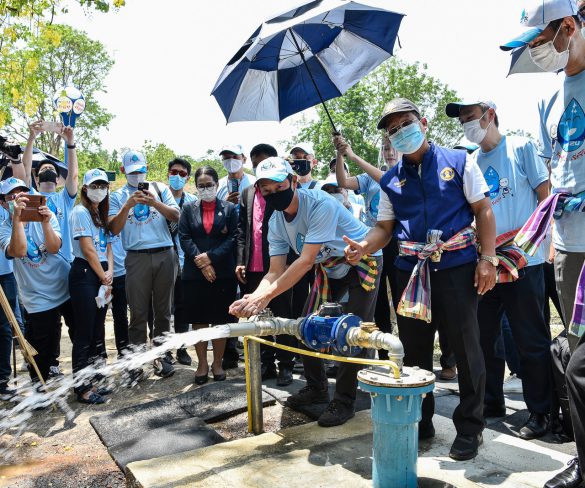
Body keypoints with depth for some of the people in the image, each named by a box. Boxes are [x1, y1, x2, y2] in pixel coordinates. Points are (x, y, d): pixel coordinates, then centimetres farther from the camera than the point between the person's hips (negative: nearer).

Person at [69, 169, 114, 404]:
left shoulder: (101, 214, 18)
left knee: (97, 331, 11)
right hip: (85, 273, -8)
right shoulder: (80, 212, -7)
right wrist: (104, 278, -8)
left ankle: (91, 380, 21)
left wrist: (109, 272, -3)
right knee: (84, 333, -3)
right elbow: (88, 249, -12)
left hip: (101, 275, 8)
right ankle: (81, 387, 5)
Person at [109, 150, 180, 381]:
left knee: (163, 309, 8)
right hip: (137, 257, -1)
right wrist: (127, 206, -13)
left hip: (165, 255, 1)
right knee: (138, 311, -1)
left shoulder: (160, 189, 11)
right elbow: (114, 229, -1)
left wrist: (154, 202, -13)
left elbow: (176, 216, 1)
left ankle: (161, 356, 20)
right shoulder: (117, 196, 10)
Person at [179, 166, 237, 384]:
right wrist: (201, 263, -11)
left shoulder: (229, 208, 6)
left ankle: (217, 363, 18)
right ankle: (202, 364, 18)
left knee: (220, 320, 5)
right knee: (198, 320, 6)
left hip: (223, 273, -1)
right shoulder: (188, 209, 10)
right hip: (194, 274, 1)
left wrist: (210, 257, -13)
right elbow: (184, 238, 0)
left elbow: (233, 238, -3)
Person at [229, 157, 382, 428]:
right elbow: (275, 272, -12)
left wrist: (267, 295, -40)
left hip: (363, 260, -7)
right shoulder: (276, 222, -10)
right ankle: (317, 387, 24)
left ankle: (344, 401, 2)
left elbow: (306, 261, -37)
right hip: (330, 268, 7)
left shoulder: (320, 203, -33)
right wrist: (253, 296, -33)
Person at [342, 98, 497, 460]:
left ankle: (470, 427, 19)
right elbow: (384, 227, 10)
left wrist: (488, 258, -9)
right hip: (412, 270, 4)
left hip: (457, 266, -3)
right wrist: (364, 247, -11)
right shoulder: (391, 180, 10)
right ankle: (420, 421, 26)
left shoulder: (458, 161, 2)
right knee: (414, 348, 9)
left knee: (466, 346, 1)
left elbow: (483, 210, 1)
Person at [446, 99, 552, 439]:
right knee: (484, 336, 12)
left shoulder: (521, 148, -1)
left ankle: (541, 412, 17)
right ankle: (492, 402, 27)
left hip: (523, 261, -5)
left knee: (531, 340, 2)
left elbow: (545, 198, -3)